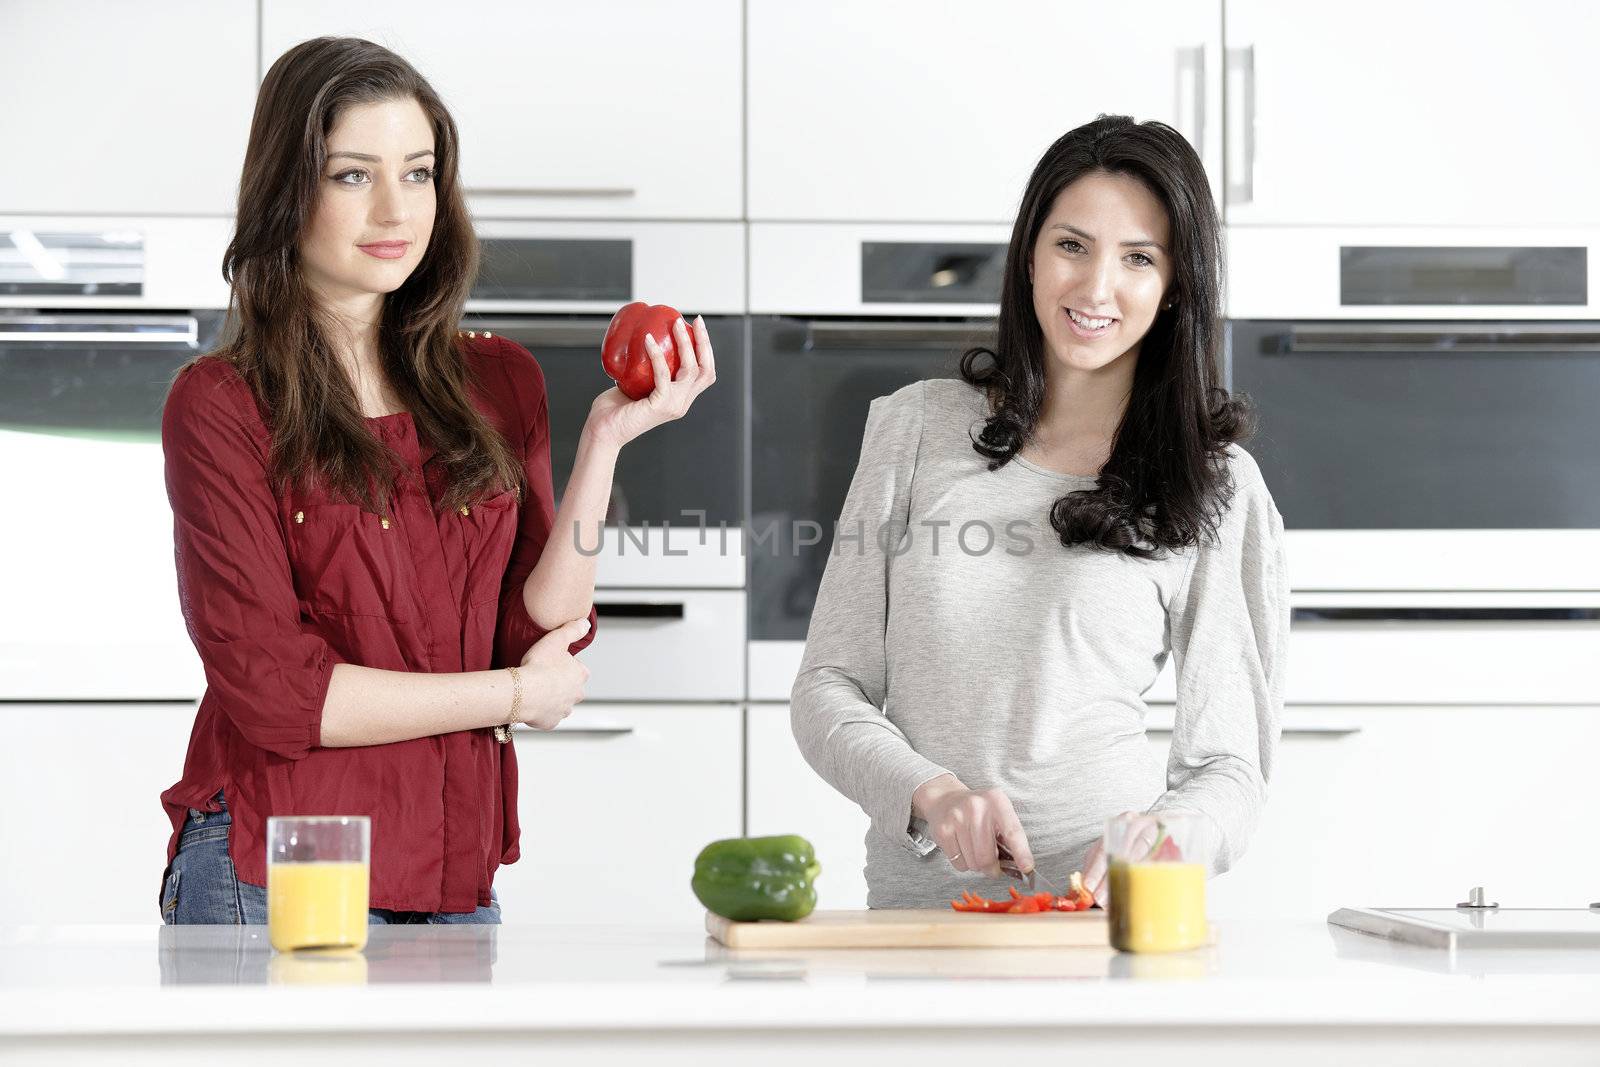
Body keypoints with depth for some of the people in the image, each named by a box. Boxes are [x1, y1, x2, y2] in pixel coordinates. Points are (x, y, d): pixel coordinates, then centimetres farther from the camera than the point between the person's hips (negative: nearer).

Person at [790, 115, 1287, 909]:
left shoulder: (1213, 485, 6)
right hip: (917, 897, 2)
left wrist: (1151, 846, -15)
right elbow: (827, 689, 10)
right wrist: (932, 792, -9)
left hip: (1105, 905, -1)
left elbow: (1228, 769, 7)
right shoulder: (919, 426, 11)